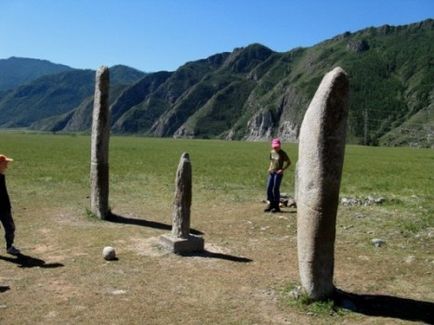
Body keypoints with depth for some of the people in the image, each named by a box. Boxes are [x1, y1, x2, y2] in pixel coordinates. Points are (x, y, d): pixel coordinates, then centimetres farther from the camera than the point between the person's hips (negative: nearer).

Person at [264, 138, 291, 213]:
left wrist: (282, 169, -13)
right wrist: (270, 168, 10)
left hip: (278, 173, -6)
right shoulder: (272, 152, 10)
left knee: (275, 189, -7)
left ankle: (276, 206, 3)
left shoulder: (283, 153, -7)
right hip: (271, 173, 6)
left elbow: (288, 162, -5)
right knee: (269, 188, 3)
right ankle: (271, 204, 18)